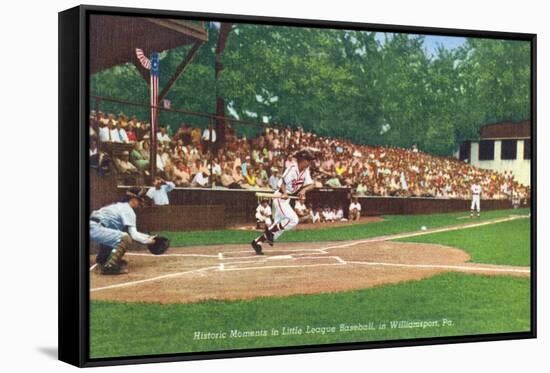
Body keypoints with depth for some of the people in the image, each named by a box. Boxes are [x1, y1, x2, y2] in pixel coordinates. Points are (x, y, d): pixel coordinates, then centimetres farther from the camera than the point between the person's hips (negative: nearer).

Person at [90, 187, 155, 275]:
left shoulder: (120, 206, 23)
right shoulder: (128, 211, -6)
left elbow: (130, 231, 26)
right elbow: (133, 235, -11)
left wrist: (147, 237, 23)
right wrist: (146, 241, 1)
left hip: (93, 226, 11)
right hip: (94, 228, -11)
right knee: (125, 238, -20)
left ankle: (101, 260, 45)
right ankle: (109, 267, -17)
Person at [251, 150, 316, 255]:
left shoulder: (306, 170, 4)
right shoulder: (293, 168, -19)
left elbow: (311, 185, -2)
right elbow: (284, 182, -25)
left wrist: (304, 189, -22)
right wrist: (284, 193, -40)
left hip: (286, 198, 9)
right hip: (280, 197, -9)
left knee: (280, 225, 11)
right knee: (293, 220, -20)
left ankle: (257, 242, 16)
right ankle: (271, 230, -6)